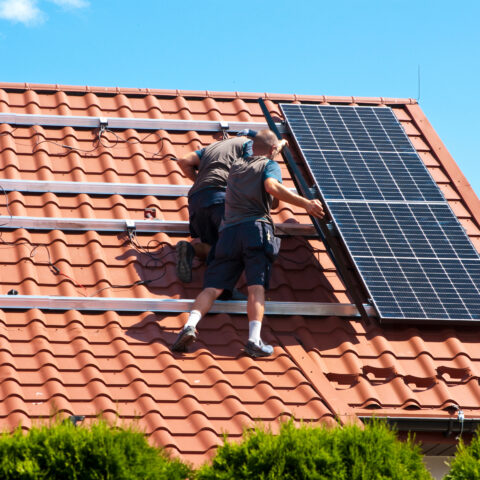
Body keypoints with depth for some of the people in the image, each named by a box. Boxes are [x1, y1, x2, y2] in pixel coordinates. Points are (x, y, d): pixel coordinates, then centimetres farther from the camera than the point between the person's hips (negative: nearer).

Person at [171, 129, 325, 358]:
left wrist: (279, 145, 69)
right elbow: (272, 187, -12)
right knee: (256, 287, -12)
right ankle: (254, 339, -28)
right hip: (256, 227, -4)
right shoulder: (270, 165, 10)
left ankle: (190, 324, -25)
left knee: (212, 286, -2)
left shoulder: (236, 166, 28)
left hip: (228, 231, 4)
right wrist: (305, 203, -14)